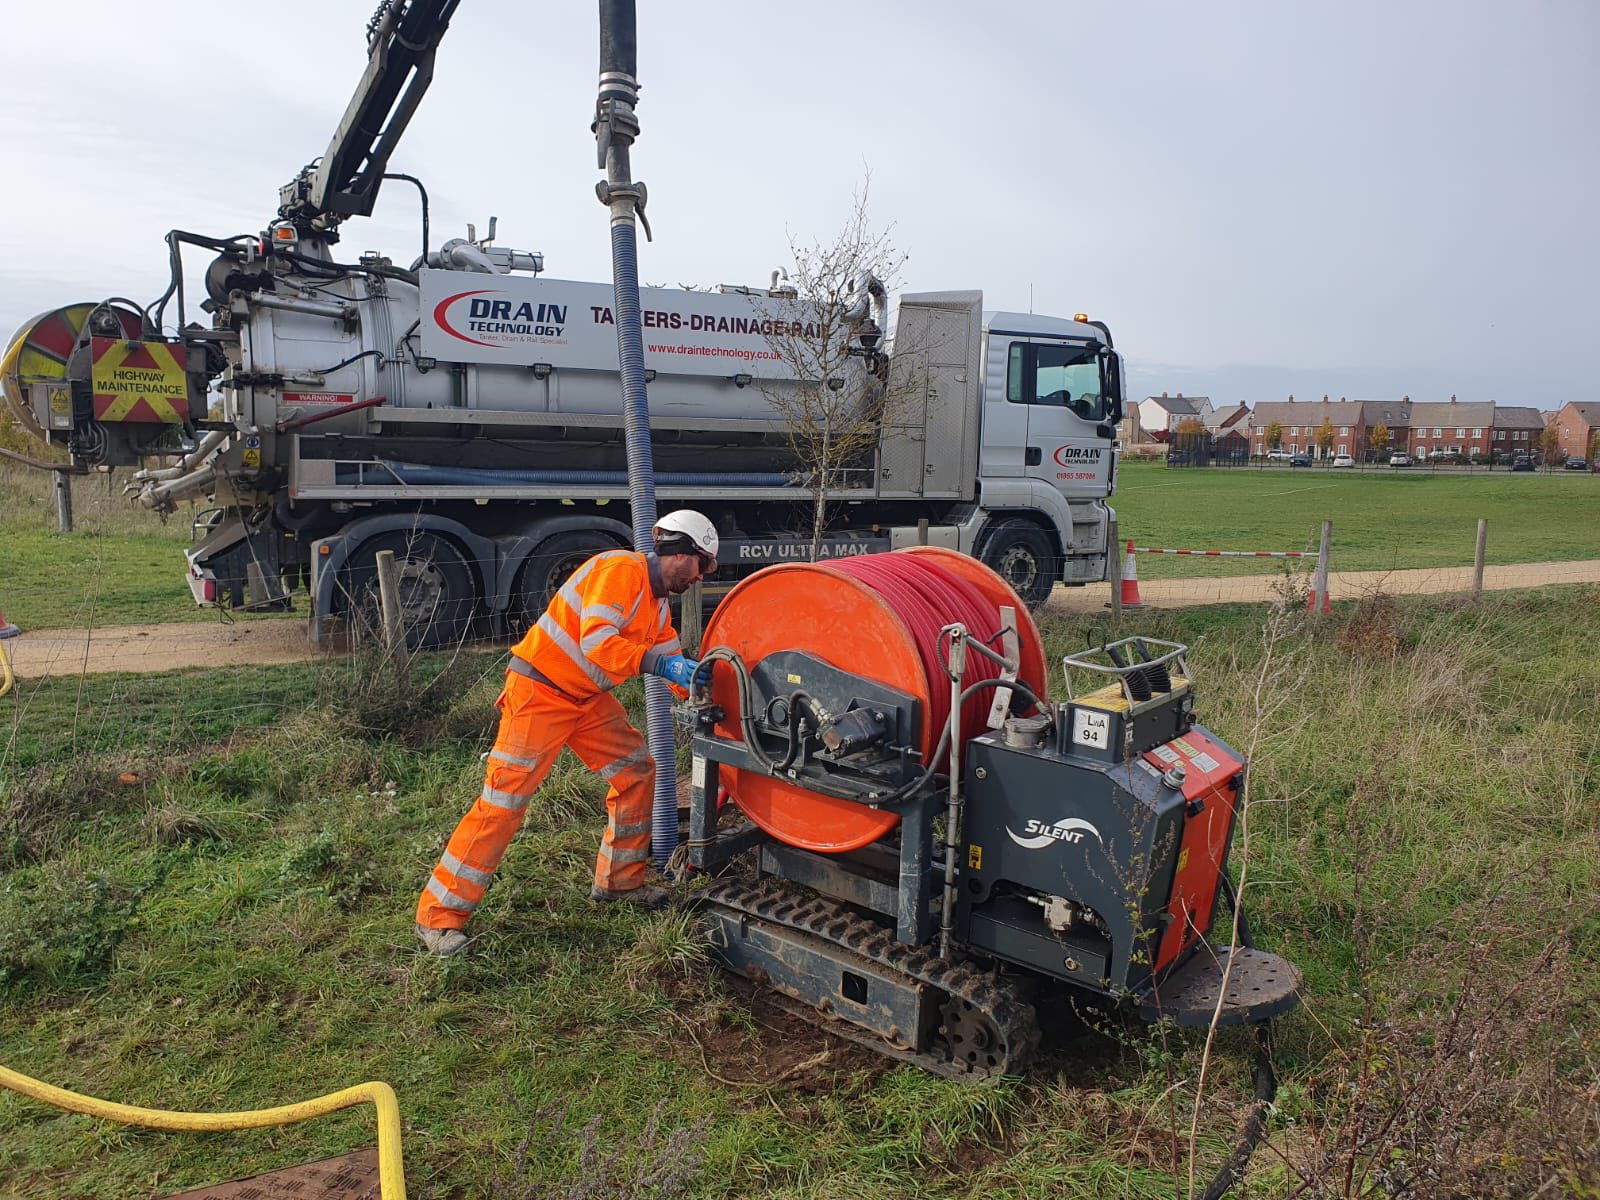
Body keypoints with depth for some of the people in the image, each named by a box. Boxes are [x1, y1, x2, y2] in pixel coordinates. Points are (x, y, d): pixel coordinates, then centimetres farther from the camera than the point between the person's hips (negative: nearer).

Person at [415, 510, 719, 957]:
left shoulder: (657, 605, 12)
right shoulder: (619, 570, -20)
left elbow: (673, 661, 12)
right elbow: (596, 641, -31)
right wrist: (658, 663, -36)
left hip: (587, 698, 10)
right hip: (540, 690, -10)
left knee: (637, 771, 8)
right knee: (504, 799, -10)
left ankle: (619, 880, 22)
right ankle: (439, 915, 0)